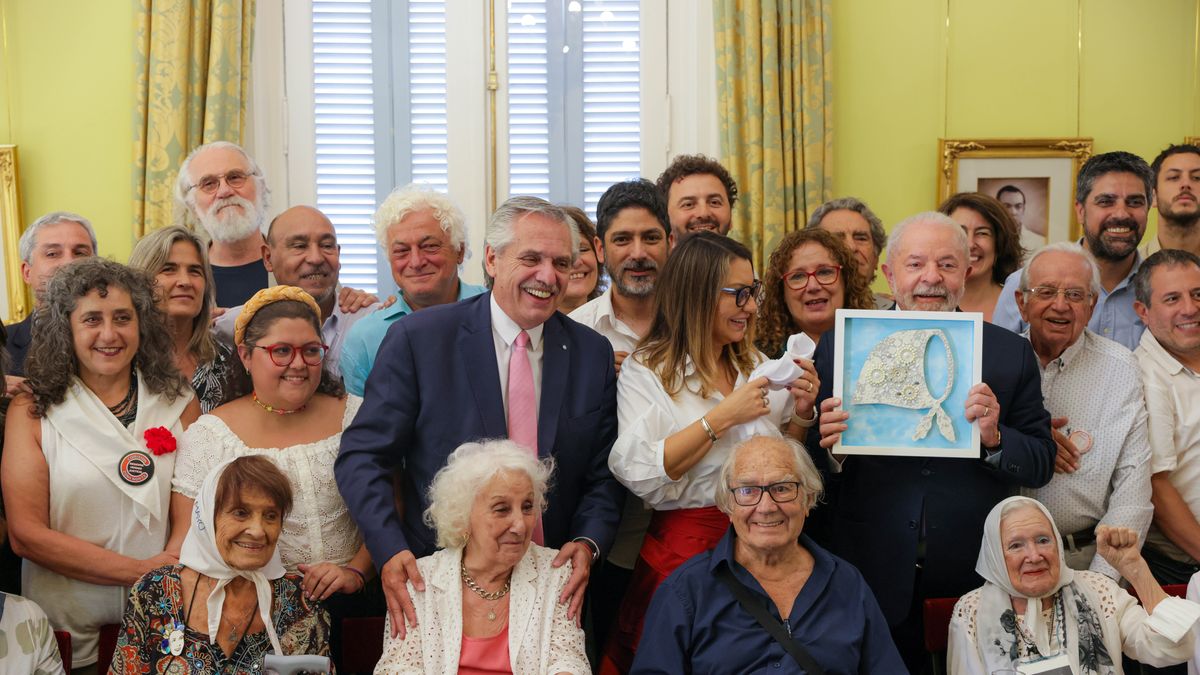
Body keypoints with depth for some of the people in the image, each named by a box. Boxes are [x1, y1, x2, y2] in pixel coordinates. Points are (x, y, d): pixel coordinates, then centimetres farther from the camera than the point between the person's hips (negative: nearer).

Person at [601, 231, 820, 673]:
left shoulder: (758, 366, 9)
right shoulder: (646, 371, -6)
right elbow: (640, 474, -19)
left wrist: (801, 413, -1)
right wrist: (722, 417, -19)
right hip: (685, 549, -5)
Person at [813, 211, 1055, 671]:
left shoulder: (1010, 353, 2)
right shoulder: (839, 348, 0)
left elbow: (1042, 464, 2)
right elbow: (810, 468, 1)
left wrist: (994, 439, -17)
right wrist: (829, 448, -20)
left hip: (975, 581, 1)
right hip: (873, 580, -1)